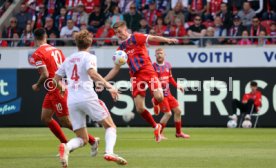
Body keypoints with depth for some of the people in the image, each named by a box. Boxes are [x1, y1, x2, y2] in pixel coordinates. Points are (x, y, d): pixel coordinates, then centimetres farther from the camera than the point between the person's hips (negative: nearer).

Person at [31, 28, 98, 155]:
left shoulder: (38, 54, -14)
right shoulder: (56, 50, 9)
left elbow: (45, 74, -22)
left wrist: (37, 86, -5)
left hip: (56, 91, -9)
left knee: (65, 122, -1)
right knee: (45, 118, 15)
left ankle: (92, 141, 5)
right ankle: (66, 144, 18)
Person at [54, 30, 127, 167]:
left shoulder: (68, 60, 20)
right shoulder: (89, 57, 2)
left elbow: (56, 78, 25)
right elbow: (92, 73, -17)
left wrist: (62, 87, 45)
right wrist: (108, 86, -20)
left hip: (72, 102, 5)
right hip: (87, 98, -5)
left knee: (83, 139, 9)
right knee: (111, 126, 7)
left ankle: (66, 147, -24)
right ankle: (109, 152, -21)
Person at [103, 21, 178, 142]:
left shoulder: (136, 38, 2)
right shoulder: (121, 49, 16)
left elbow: (153, 38, -12)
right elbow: (116, 69, 20)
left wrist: (167, 40, -30)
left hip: (148, 71, -5)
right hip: (135, 77, 5)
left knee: (159, 97, -25)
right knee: (139, 108, -6)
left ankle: (155, 103, 14)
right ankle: (156, 127, 15)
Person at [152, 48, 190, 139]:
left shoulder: (168, 65, 9)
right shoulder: (153, 66, -10)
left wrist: (177, 86, 9)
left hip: (168, 93, 7)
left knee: (177, 111, 10)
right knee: (168, 113, -12)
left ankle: (178, 132, 24)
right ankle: (159, 133, 1)